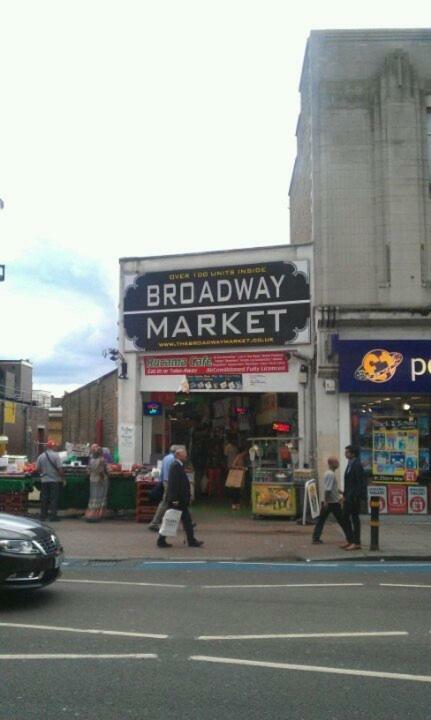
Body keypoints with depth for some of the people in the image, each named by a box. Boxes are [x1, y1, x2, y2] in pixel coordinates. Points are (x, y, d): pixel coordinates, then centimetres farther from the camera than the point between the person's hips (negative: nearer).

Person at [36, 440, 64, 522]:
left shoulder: (41, 456, 2)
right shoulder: (56, 456, -11)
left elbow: (37, 468, 5)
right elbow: (60, 469, -14)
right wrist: (63, 477, -3)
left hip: (44, 480, 4)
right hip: (54, 480, -4)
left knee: (44, 498, 11)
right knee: (54, 499, 1)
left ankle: (43, 515, 16)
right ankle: (53, 516, -1)